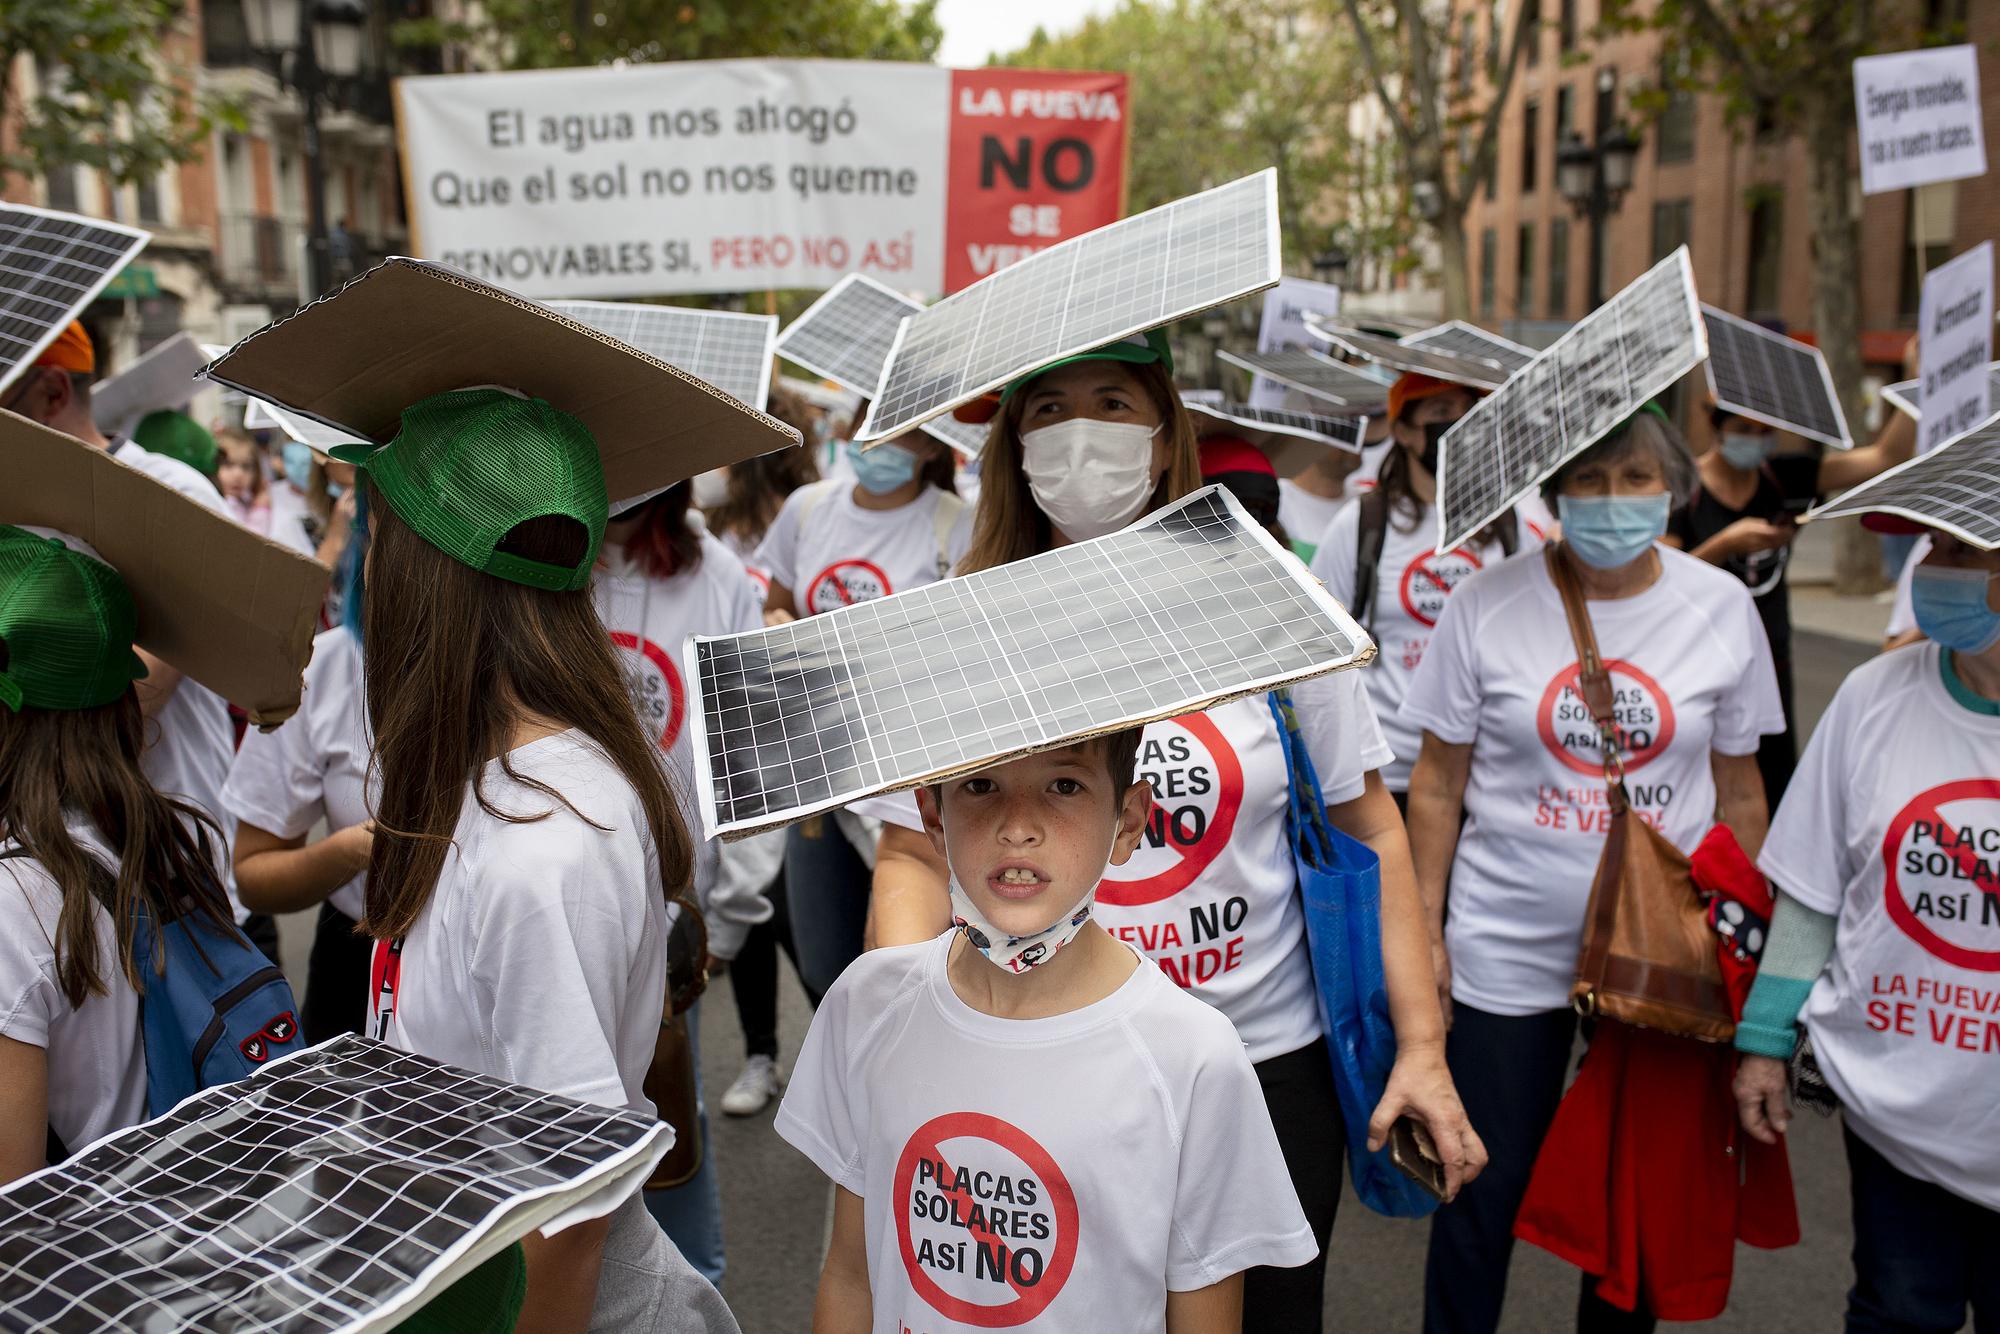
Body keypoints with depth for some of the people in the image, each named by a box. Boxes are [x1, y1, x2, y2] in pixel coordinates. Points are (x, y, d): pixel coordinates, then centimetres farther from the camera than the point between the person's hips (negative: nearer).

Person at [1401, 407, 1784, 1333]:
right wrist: (1424, 933, -2)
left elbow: (1740, 793, 7)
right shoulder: (1486, 604, -7)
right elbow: (1438, 784, -1)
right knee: (1485, 1189, 9)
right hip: (1506, 948, -1)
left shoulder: (1721, 606, -1)